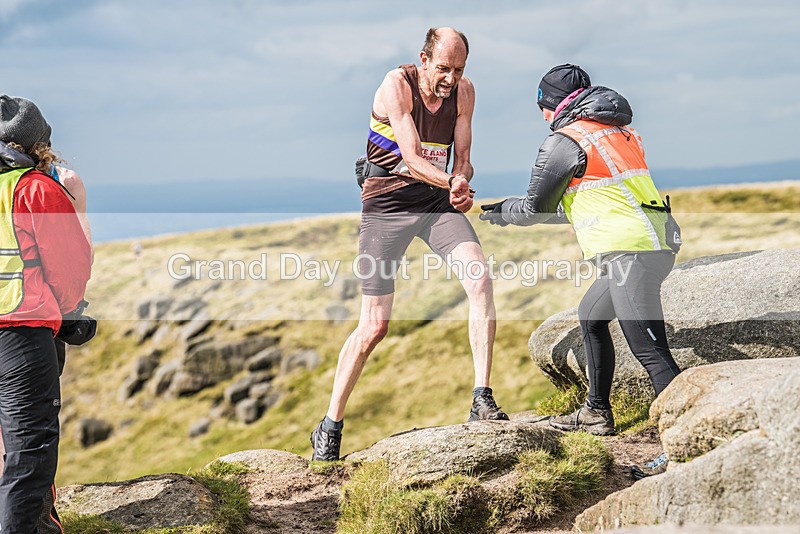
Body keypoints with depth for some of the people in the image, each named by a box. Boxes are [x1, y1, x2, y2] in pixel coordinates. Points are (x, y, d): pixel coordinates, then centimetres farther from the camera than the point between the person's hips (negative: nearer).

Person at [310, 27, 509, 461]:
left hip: (438, 201, 4)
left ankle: (482, 400, -17)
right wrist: (451, 182, -36)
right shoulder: (396, 85, -15)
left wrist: (462, 188, -19)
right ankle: (330, 425, 10)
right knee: (374, 324, -5)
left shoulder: (464, 91, 1)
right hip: (387, 202, -4)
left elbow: (461, 159, 3)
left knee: (480, 280, -22)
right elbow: (412, 159, -21)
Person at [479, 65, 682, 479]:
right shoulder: (618, 131, 23)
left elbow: (535, 209, 4)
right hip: (653, 244, 10)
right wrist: (510, 208, 37)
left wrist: (501, 213, 25)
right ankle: (597, 413, 36)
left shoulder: (565, 142, -4)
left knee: (650, 351, -15)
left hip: (630, 251, -10)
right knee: (591, 315, 27)